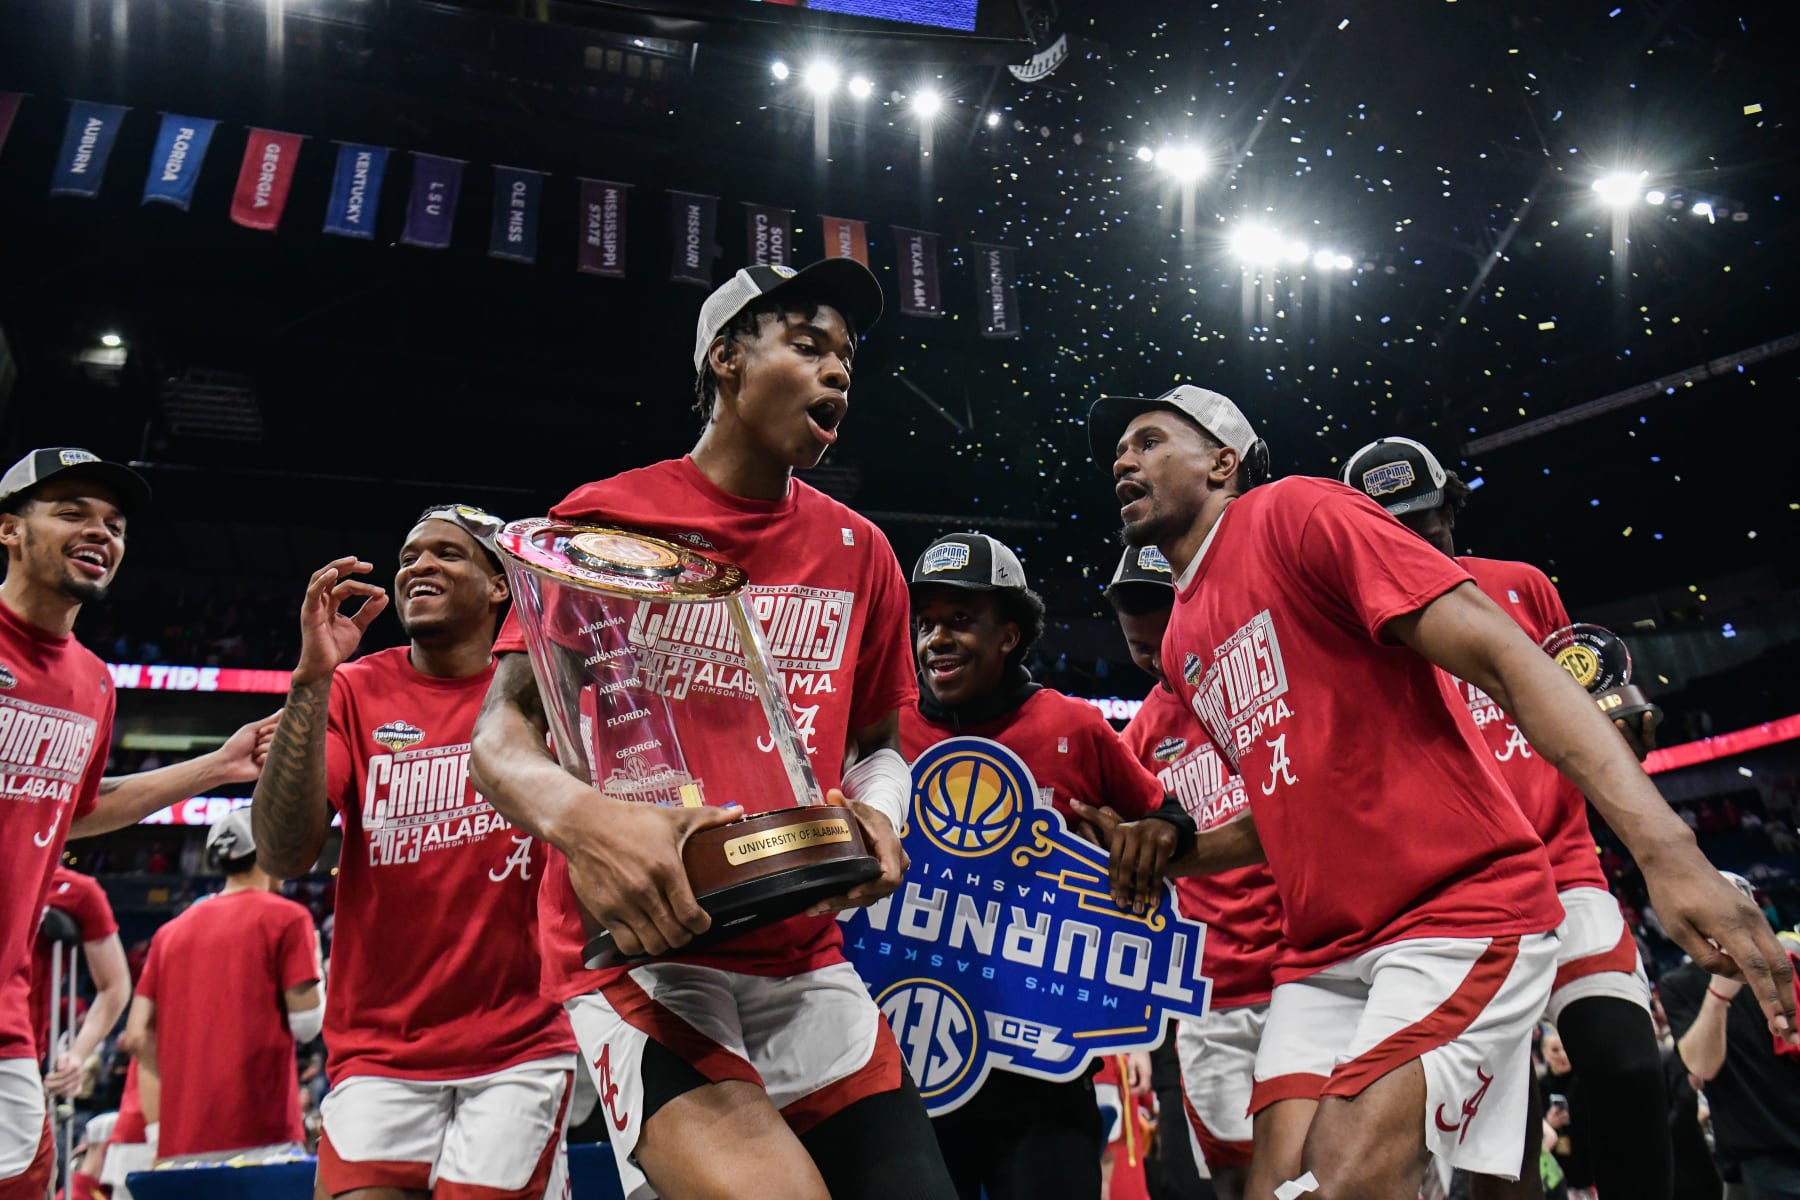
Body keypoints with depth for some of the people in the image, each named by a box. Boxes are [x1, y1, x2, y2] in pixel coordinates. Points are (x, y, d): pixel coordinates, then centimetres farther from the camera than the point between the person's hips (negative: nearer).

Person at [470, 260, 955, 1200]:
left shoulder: (859, 552, 10)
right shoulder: (606, 518, -2)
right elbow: (500, 739, -6)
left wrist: (876, 818, -4)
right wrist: (576, 815, -29)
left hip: (803, 951, 5)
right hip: (640, 943, -5)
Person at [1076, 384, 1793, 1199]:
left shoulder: (1297, 514, -6)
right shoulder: (1182, 648, 18)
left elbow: (1501, 657, -16)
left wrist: (1666, 849, -27)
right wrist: (1180, 852, 6)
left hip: (1460, 910, -7)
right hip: (1322, 953, 8)